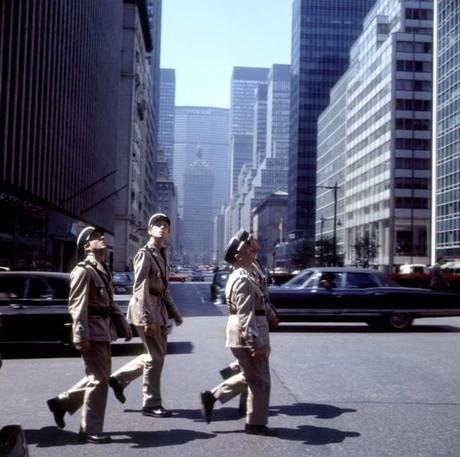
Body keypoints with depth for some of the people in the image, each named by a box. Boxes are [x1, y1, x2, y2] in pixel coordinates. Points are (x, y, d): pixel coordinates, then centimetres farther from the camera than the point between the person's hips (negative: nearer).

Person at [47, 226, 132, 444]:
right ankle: (90, 430, 7)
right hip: (92, 331, -9)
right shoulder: (83, 270, -12)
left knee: (99, 376, 17)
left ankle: (62, 402, 30)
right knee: (99, 379, -4)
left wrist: (123, 324, 15)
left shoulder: (103, 270, 17)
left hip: (105, 330, 9)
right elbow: (77, 306, -18)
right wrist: (81, 336, -24)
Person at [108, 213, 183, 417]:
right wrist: (147, 319, -24)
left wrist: (174, 312, 17)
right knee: (155, 356, -2)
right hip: (146, 309, -9)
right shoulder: (144, 254, -12)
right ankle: (151, 404, 10)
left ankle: (119, 378, 28)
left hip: (159, 308, 9)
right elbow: (140, 288, -19)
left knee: (157, 354, 16)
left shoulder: (163, 254, 14)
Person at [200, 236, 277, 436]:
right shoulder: (243, 280, -20)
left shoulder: (241, 276, 13)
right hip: (246, 337, -10)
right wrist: (255, 344, -23)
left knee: (249, 377, 21)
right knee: (259, 381, 3)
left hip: (243, 337, 10)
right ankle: (256, 423, 15)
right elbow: (246, 316, -24)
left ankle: (211, 396, 21)